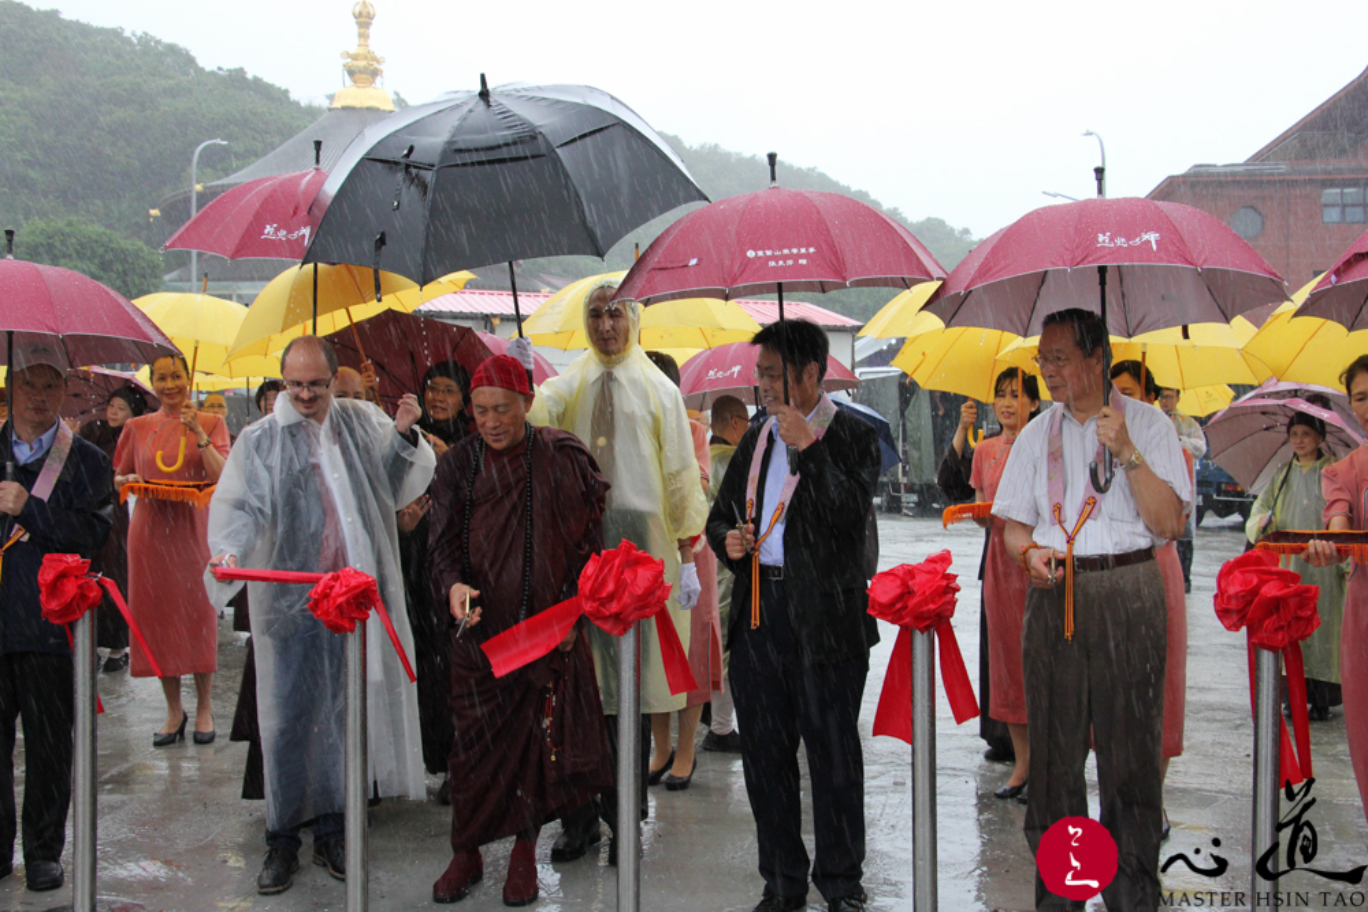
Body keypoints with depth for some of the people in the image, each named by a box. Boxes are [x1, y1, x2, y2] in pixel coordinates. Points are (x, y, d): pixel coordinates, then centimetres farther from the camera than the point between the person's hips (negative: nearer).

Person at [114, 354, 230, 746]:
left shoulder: (211, 423, 3)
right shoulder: (138, 427, 9)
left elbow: (223, 476, -8)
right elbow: (119, 477, 17)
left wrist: (198, 433, -17)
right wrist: (130, 481, -5)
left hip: (194, 527, -2)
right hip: (150, 529, 2)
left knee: (199, 612, 0)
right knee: (158, 615, 3)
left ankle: (205, 708, 11)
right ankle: (174, 711, 13)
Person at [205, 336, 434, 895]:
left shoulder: (362, 422, 10)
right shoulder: (261, 440, 1)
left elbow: (400, 486, 12)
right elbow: (238, 505, -8)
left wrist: (405, 436, -4)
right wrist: (227, 550, -27)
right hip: (292, 599, -3)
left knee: (342, 714, 9)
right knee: (288, 718, -1)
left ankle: (329, 832, 21)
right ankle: (282, 841, 12)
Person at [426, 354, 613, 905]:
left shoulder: (563, 459, -1)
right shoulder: (459, 464, 2)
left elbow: (589, 540, 3)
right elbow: (443, 543, 2)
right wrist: (453, 585, -20)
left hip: (548, 628, -1)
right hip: (479, 628, 1)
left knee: (540, 735, 4)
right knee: (475, 740, 4)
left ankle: (525, 853, 19)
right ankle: (466, 853, 20)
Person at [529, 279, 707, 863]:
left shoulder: (660, 391, 7)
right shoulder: (565, 386, 9)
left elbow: (681, 475, 4)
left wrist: (688, 558, 0)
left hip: (641, 541, -1)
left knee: (631, 683, 3)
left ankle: (624, 822, 13)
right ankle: (578, 819, 15)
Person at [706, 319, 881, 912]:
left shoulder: (851, 436, -3)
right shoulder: (757, 440, 15)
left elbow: (851, 513, -18)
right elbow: (721, 514, 22)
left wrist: (809, 448, -20)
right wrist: (727, 539, 1)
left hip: (824, 615, -6)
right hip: (759, 611, 6)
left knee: (833, 751, 2)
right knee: (764, 753, 10)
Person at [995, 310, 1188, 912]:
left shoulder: (1146, 422, 1)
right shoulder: (1037, 433, 13)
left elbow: (1169, 524, -7)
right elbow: (1014, 522, 16)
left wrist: (1126, 452, -15)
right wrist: (1029, 551, -5)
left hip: (1128, 595, -3)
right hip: (1054, 594, 3)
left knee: (1129, 743, -1)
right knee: (1054, 741, 5)